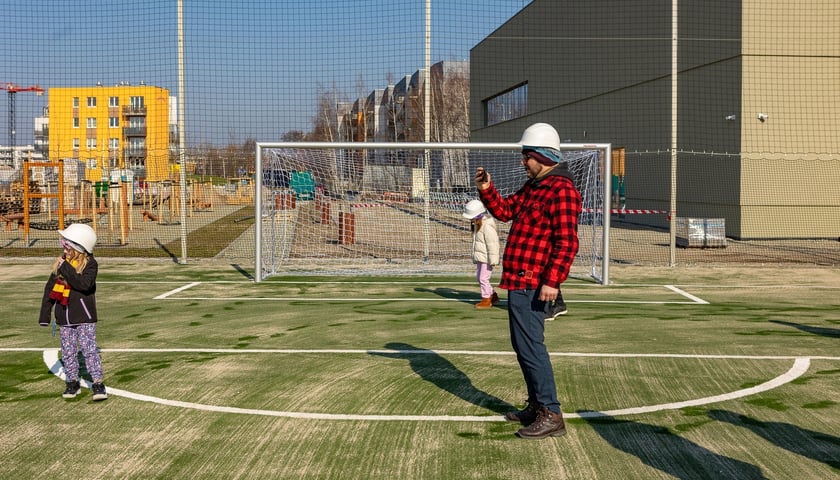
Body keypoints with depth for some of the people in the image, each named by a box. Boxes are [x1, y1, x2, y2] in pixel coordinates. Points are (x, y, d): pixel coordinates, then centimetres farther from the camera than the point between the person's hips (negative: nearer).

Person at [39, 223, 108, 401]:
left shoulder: (90, 264, -11)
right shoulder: (61, 262, 4)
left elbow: (84, 284, -29)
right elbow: (49, 288, 9)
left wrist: (65, 268, -27)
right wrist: (45, 315, 7)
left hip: (84, 316, -5)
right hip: (64, 317, 5)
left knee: (89, 350, -8)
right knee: (68, 352, 11)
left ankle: (97, 383, -3)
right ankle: (72, 382, 23)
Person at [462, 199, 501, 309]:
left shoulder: (487, 226, -21)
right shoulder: (476, 224, 10)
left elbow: (492, 244, -22)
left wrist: (492, 260, -22)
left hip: (486, 258, -10)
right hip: (480, 257, 10)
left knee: (483, 278, -4)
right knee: (479, 277, 15)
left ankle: (486, 300, 8)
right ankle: (493, 295, 28)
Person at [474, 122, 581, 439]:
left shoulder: (561, 189, -16)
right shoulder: (533, 186, 16)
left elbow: (567, 242, -22)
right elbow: (505, 211, 24)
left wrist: (552, 281, -27)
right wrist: (486, 189, 7)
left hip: (530, 283, -11)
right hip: (520, 280, 11)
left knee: (530, 347, -9)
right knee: (523, 345, 17)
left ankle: (551, 416, -3)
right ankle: (536, 406, 29)